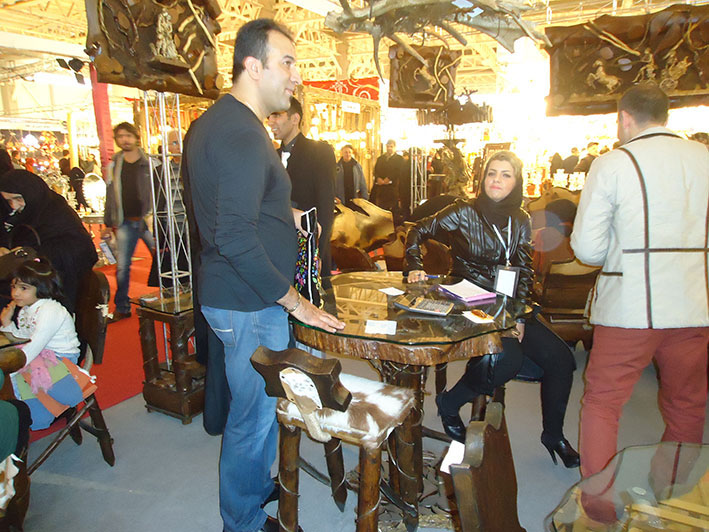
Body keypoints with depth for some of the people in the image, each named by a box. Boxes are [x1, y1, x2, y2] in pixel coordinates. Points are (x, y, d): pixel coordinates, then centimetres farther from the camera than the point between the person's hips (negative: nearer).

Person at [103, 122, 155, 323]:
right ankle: (122, 308, 17)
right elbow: (110, 195, 13)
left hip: (147, 220, -3)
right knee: (122, 267, 6)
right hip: (125, 223, 3)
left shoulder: (150, 162, 0)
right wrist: (109, 223, 12)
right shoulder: (113, 165, 9)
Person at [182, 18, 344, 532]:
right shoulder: (243, 134, -22)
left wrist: (281, 215, 15)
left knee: (256, 406, 25)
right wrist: (295, 302, -21)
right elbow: (236, 239, -29)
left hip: (229, 295, 11)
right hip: (250, 303, -10)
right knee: (255, 416, 7)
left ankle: (258, 485, 46)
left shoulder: (211, 122, 12)